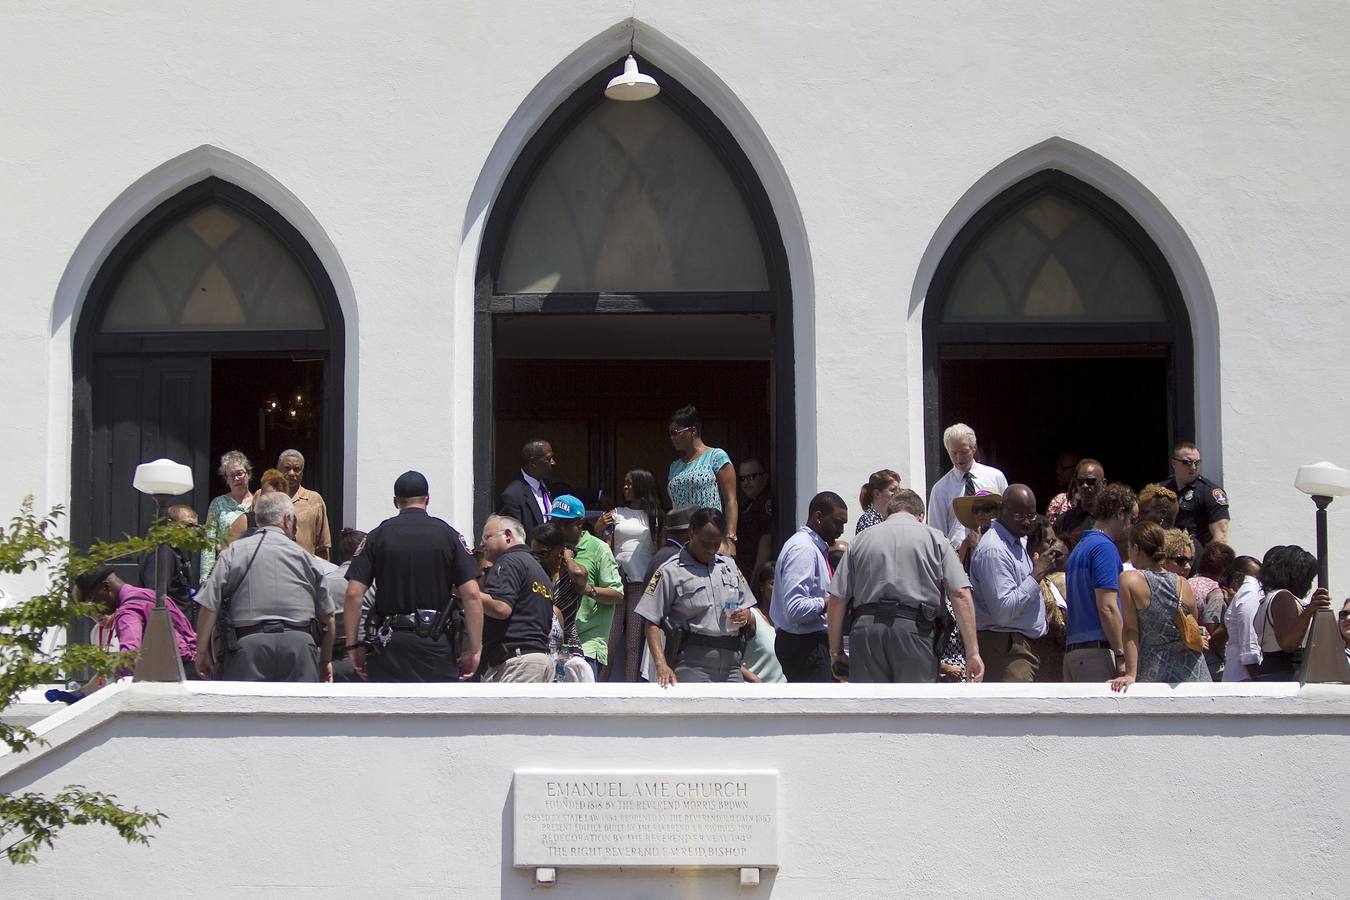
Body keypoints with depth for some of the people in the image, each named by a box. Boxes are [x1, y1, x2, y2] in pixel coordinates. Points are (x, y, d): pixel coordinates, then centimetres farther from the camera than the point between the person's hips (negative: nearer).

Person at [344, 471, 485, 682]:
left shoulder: (378, 536, 3)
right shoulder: (447, 535, 2)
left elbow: (354, 594, -3)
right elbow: (471, 595, -6)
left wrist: (353, 646, 4)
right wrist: (474, 649, -2)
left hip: (389, 643, 1)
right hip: (437, 643, 0)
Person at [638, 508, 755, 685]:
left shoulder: (729, 566, 18)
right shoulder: (671, 572, 1)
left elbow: (751, 627, 24)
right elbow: (652, 624, -4)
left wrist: (747, 616, 0)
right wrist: (662, 665, -17)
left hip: (731, 668, 5)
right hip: (691, 666, -5)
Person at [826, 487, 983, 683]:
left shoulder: (862, 539, 16)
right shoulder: (935, 538, 11)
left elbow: (836, 600, 9)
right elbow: (961, 595, -2)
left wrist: (836, 653, 17)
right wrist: (972, 652, -3)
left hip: (865, 630, 2)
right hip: (916, 630, -2)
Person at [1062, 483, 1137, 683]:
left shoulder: (1080, 548, 21)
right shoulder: (1104, 547, -8)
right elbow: (1107, 608, -16)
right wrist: (1122, 656, -16)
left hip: (1072, 648, 9)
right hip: (1097, 650, -9)